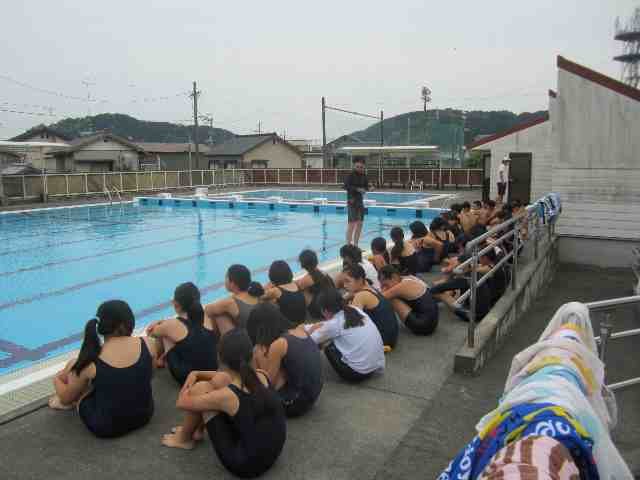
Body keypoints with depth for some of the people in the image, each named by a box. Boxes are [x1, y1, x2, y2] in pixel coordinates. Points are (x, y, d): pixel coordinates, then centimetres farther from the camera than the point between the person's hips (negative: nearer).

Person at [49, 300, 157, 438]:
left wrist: (57, 380, 20)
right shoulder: (148, 345, -14)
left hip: (106, 428, -3)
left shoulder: (90, 361, -19)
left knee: (74, 365, 11)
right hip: (144, 415, 4)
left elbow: (66, 400, -1)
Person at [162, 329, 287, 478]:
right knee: (219, 380, 7)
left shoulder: (226, 396, -24)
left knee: (201, 388, -3)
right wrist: (196, 374, 5)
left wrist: (190, 388, 13)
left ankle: (184, 439, 24)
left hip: (245, 464, -6)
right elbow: (231, 376, 14)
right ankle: (195, 430, 30)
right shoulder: (262, 376, -8)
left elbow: (182, 403, -6)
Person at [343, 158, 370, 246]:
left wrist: (363, 190, -8)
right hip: (352, 201, -7)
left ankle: (355, 244, 20)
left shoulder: (364, 176, 8)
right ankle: (348, 244, -7)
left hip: (360, 201, 7)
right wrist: (357, 189, -24)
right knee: (352, 223, -10)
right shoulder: (351, 175, -10)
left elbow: (366, 186, 14)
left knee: (360, 223, 10)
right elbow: (346, 186, -19)